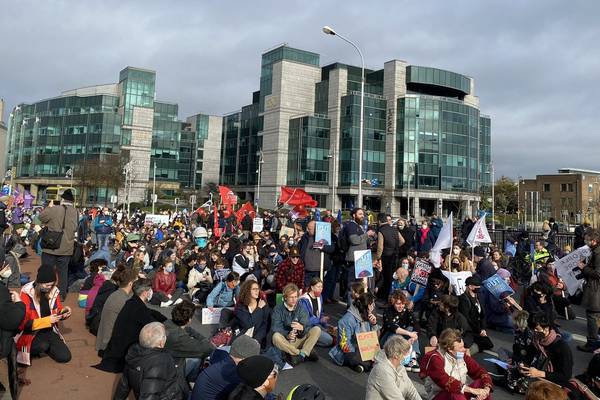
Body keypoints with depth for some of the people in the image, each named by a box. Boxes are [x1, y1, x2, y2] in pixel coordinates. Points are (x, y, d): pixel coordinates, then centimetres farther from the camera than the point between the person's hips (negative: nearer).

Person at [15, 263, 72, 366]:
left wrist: (64, 312, -13)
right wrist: (47, 320, -28)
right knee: (43, 346, -35)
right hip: (31, 332, -4)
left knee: (65, 357, -9)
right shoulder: (27, 293, -17)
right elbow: (24, 323, -19)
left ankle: (44, 346, 15)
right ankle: (31, 349, -1)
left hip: (49, 330, 4)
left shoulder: (54, 291, -4)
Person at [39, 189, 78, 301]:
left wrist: (49, 207, 12)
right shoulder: (76, 213, -4)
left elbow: (41, 217, 1)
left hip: (50, 247, -2)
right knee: (63, 272, 13)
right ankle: (62, 295, 19)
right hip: (66, 249, 3)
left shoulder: (54, 209, -15)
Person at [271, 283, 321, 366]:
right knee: (276, 337, -35)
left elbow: (307, 327, -6)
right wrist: (287, 335, -32)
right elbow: (275, 328, -13)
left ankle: (302, 355, -31)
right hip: (285, 342, -2)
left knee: (317, 329, -17)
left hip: (299, 339, 2)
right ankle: (306, 353, -27)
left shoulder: (301, 309, 5)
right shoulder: (278, 309, -2)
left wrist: (302, 328, -31)